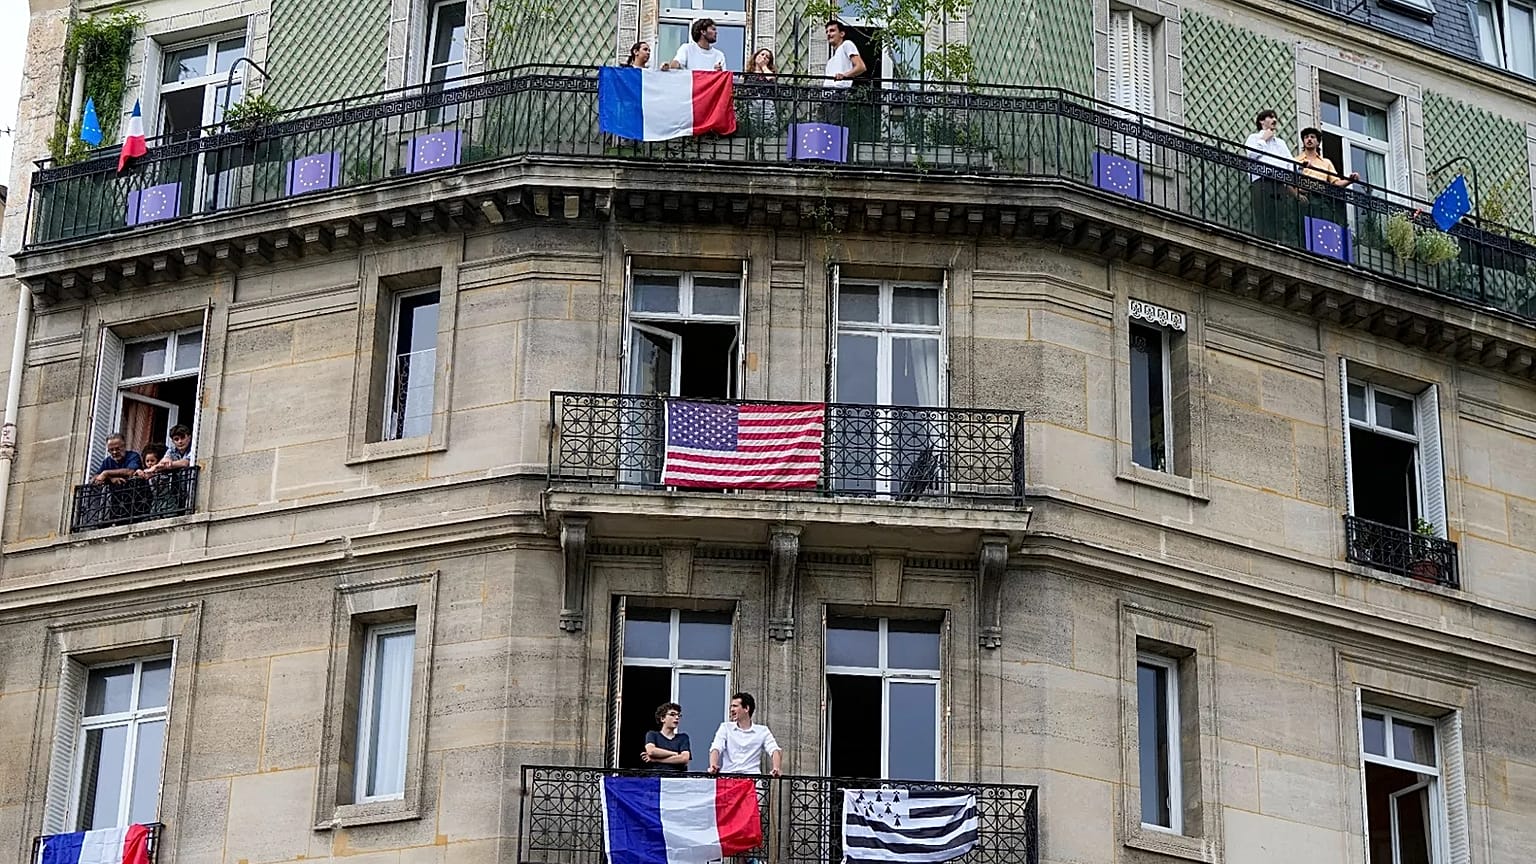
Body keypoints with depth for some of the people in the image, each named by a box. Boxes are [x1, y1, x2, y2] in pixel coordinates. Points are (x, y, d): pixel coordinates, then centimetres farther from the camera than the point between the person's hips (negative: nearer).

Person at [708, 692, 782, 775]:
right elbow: (716, 748, -1)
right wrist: (713, 766, -23)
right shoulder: (725, 728, 14)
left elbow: (774, 750, -2)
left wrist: (776, 769, -24)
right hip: (727, 775, 1)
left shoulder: (762, 731, 11)